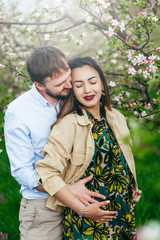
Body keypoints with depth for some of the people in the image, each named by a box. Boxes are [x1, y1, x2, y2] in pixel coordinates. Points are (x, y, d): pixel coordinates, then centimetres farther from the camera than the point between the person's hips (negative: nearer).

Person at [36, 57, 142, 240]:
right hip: (88, 218, -6)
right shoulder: (69, 124, -17)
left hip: (124, 210, 6)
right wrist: (83, 209, -22)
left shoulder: (116, 118, 4)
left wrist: (133, 188, 6)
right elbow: (47, 173, -24)